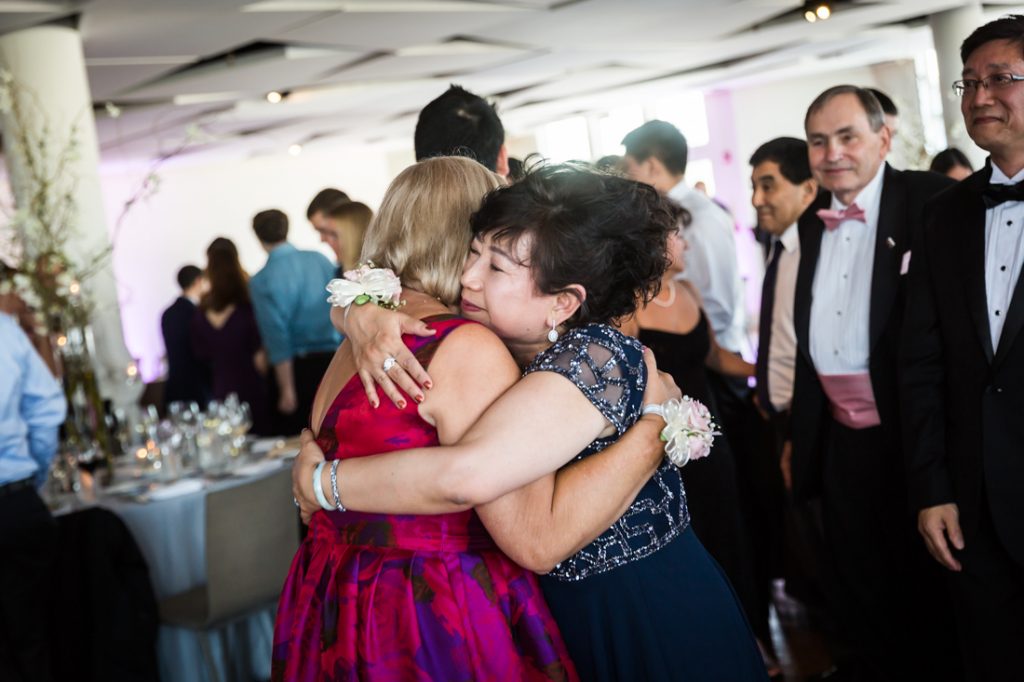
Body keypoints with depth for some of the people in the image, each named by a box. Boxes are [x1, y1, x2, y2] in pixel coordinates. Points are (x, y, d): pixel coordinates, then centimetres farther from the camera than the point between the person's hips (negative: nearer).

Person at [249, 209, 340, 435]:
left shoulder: (262, 281, -8)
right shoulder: (321, 260, 5)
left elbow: (277, 338, -12)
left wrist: (287, 390, -9)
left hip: (295, 366, -4)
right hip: (332, 360, 4)